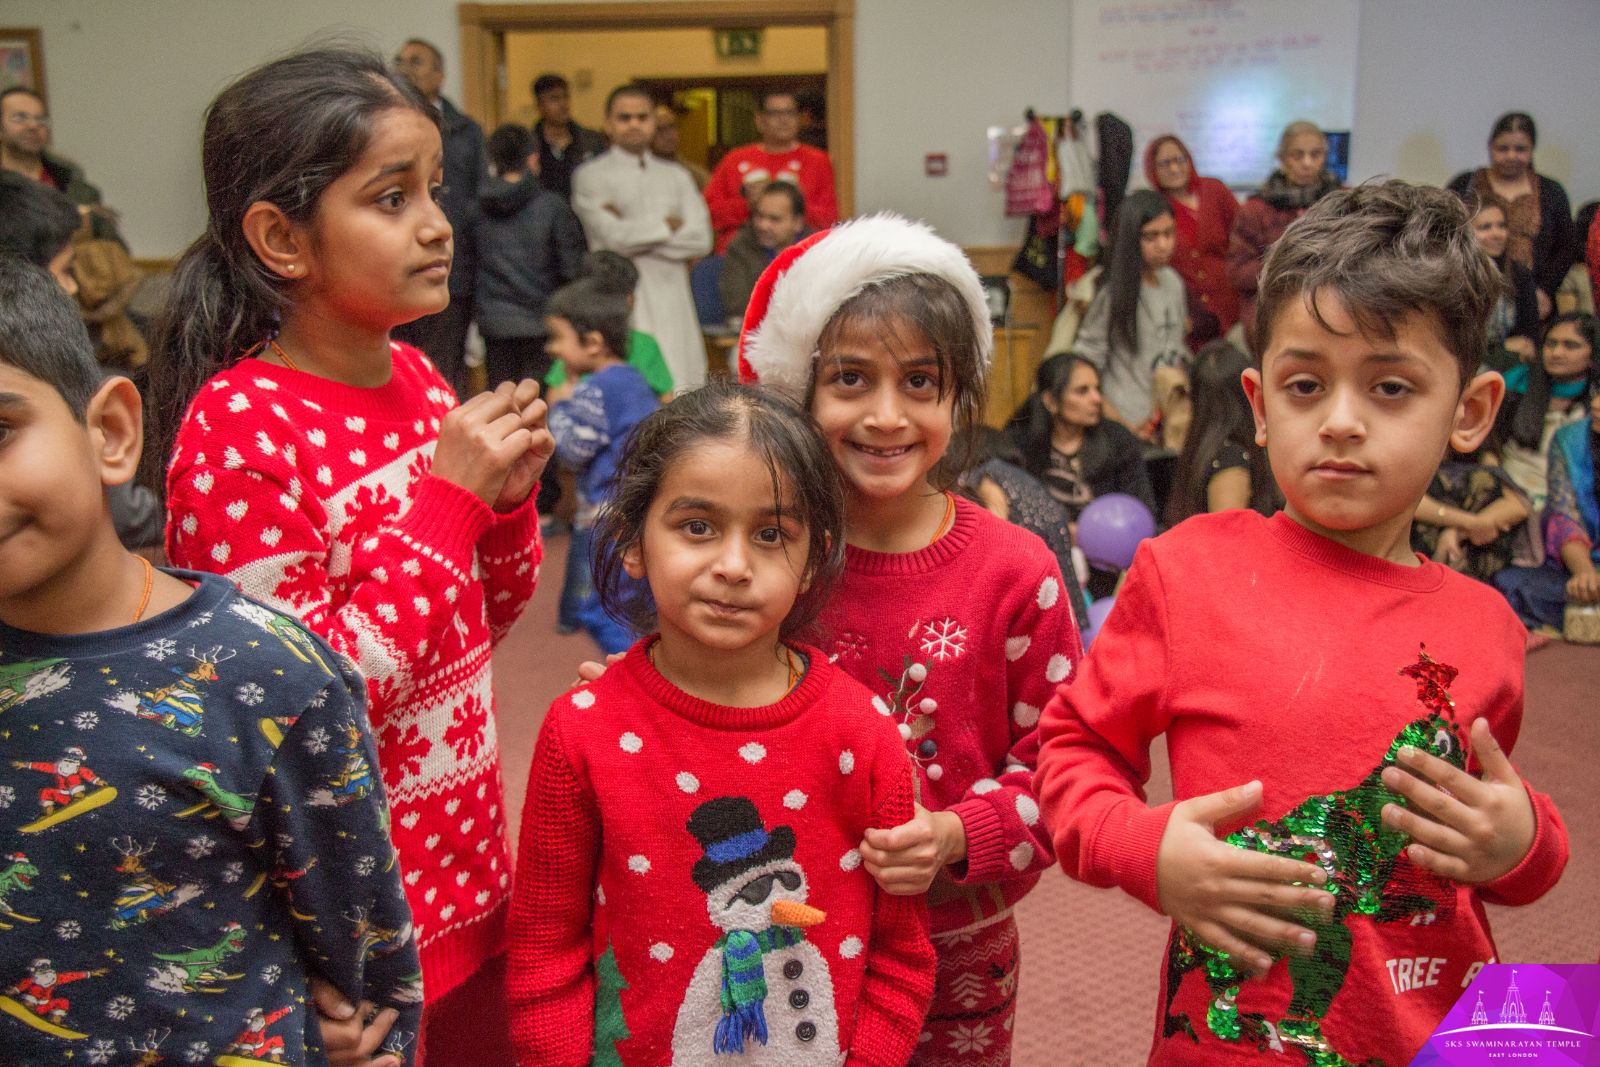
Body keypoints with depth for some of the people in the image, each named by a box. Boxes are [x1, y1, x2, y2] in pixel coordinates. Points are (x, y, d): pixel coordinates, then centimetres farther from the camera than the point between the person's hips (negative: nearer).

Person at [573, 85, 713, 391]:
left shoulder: (676, 177, 17)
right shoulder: (590, 176, 5)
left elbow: (701, 239, 4)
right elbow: (612, 236, -9)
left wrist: (635, 232, -3)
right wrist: (667, 225, 3)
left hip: (672, 301, 4)